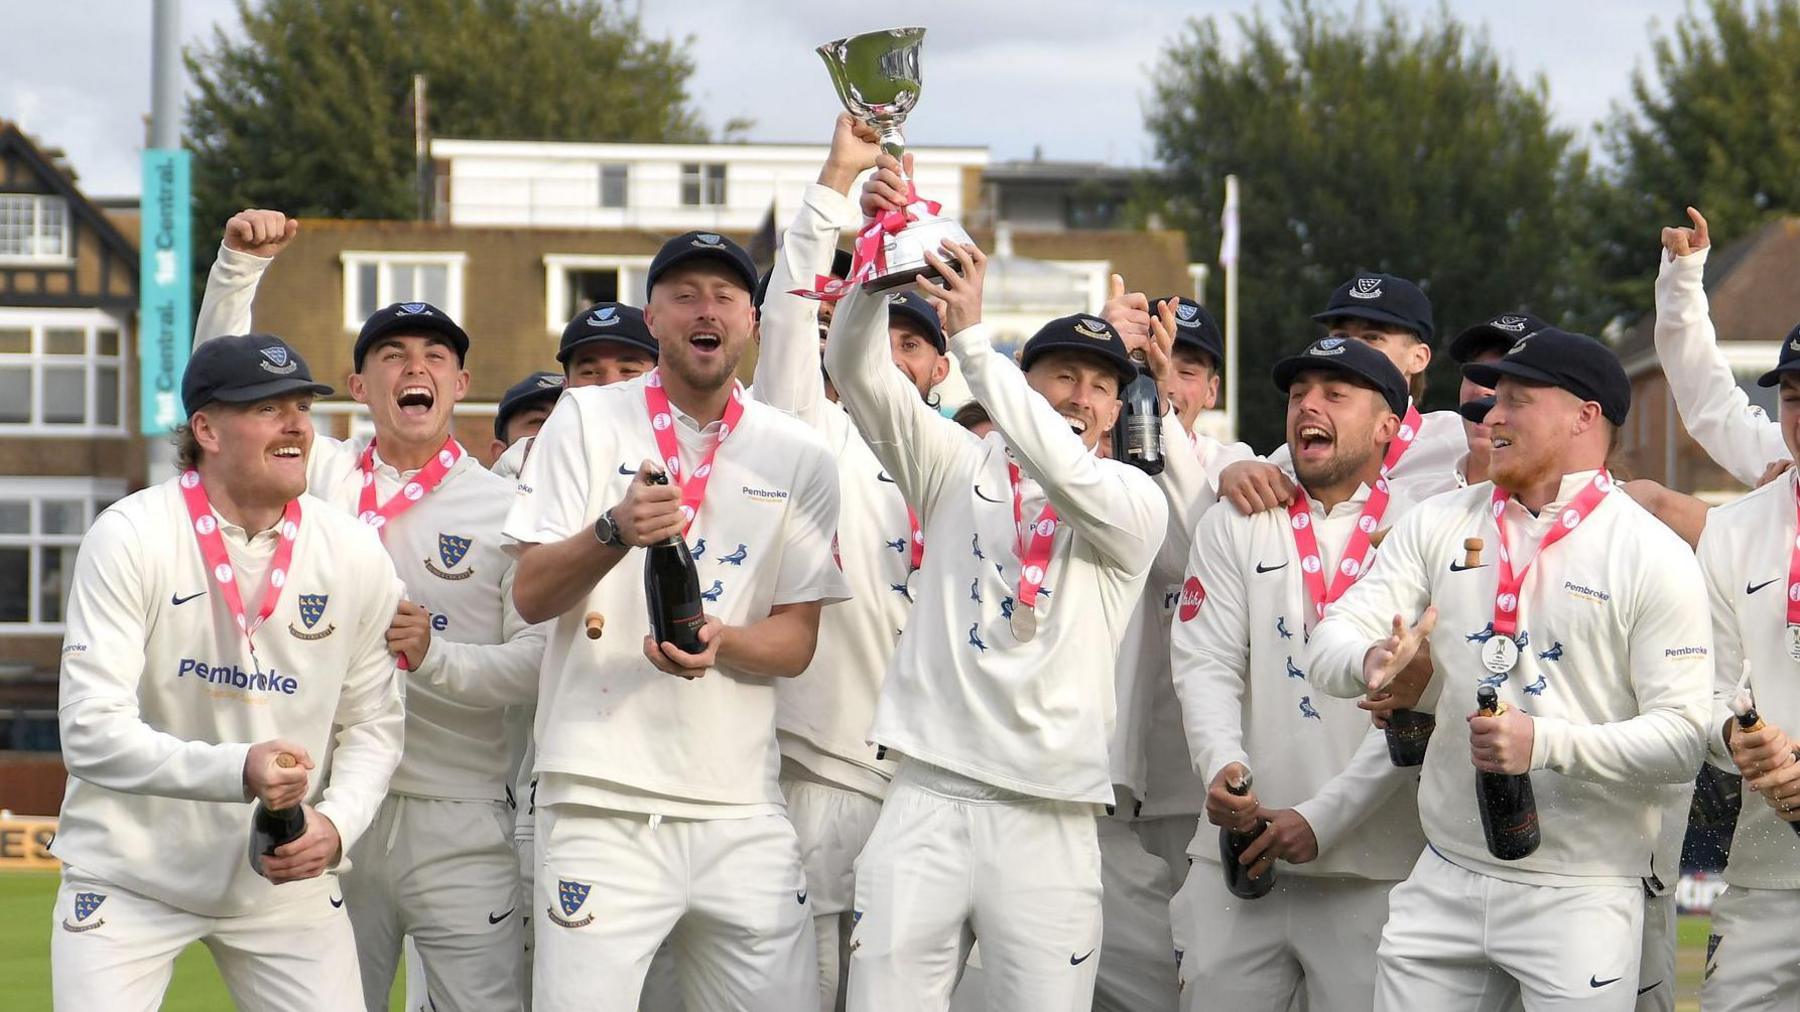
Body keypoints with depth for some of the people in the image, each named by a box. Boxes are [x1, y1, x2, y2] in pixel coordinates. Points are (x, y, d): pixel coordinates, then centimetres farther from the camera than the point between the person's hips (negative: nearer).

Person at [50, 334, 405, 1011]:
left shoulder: (356, 556, -3)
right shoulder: (130, 538, -15)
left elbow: (371, 723, 7)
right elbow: (92, 732, -21)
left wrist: (337, 824, -14)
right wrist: (238, 771, -35)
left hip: (286, 878, 3)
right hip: (130, 873, -3)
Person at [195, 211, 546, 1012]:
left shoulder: (506, 507, 3)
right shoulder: (322, 478, 11)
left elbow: (540, 655, -5)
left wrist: (437, 657, -21)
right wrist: (241, 265, -6)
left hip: (458, 822, -3)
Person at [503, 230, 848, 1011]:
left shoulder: (797, 457, 9)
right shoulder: (589, 420, 5)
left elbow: (796, 643, 6)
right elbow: (530, 595, -3)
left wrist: (717, 641, -16)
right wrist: (614, 531, -22)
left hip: (740, 808, 3)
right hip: (603, 801, -2)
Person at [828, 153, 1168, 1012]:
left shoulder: (1133, 505, 6)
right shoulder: (960, 467, 13)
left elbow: (1066, 474, -15)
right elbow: (857, 370, 4)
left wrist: (971, 337, -22)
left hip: (1048, 819, -1)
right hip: (928, 801, 1)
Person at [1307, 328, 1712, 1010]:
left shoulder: (1653, 556, -5)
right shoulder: (1438, 525, 10)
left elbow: (1684, 737, -11)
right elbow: (1329, 645, 2)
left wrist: (1544, 742, -25)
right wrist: (1371, 660, -22)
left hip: (1581, 896, -4)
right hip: (1443, 880, 4)